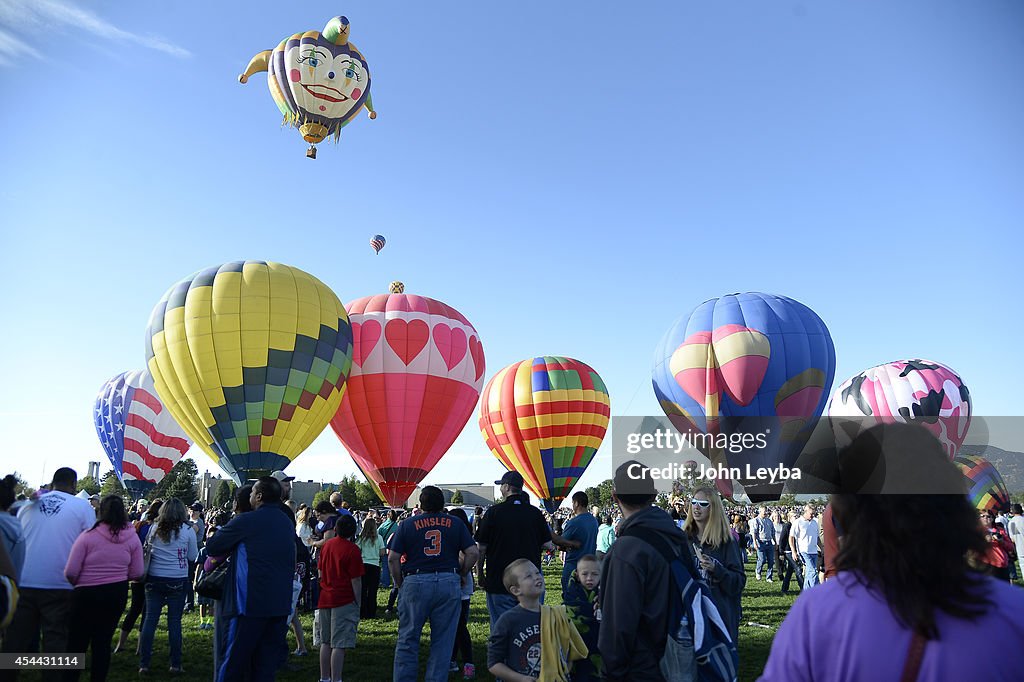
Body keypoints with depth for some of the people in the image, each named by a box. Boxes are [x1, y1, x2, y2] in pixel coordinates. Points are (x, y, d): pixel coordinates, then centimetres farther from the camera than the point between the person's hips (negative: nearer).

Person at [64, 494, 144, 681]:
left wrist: (77, 582, 9)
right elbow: (137, 573, -1)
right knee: (103, 641, 13)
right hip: (117, 593, 3)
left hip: (86, 594, -3)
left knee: (77, 643, 10)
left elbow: (70, 571, -13)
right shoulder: (132, 537, -4)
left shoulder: (88, 536, -14)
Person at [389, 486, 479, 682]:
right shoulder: (456, 524, 7)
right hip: (449, 583, 1)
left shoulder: (407, 524, 5)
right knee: (442, 641, 9)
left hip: (415, 583, 0)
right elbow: (473, 553, 0)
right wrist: (460, 575, 12)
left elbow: (393, 558, 0)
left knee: (407, 638, 10)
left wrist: (400, 584, 9)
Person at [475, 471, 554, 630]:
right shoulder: (536, 513, -1)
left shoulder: (494, 512, -9)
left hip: (499, 582, -3)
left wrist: (480, 575, 6)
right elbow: (548, 545, 3)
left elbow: (482, 548, -6)